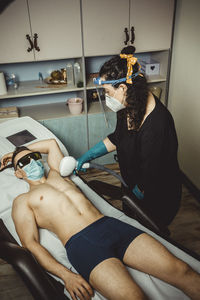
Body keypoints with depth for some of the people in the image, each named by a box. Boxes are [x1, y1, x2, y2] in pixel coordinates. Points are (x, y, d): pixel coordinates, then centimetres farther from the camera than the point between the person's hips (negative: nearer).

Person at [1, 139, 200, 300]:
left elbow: (52, 143, 45)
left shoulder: (56, 174, 28)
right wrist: (65, 275, -13)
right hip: (79, 242, -5)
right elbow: (30, 244, 1)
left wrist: (21, 151, 45)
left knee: (179, 270, -11)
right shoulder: (22, 201, 13)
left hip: (111, 224, 5)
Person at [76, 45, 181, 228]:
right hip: (132, 186, 7)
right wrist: (87, 156, 0)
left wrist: (133, 196, -11)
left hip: (155, 200, -7)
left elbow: (149, 181, -29)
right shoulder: (130, 105, -11)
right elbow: (117, 138, 6)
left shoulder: (155, 126, -38)